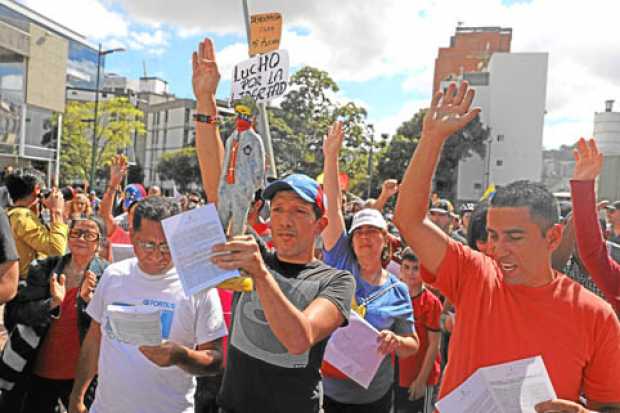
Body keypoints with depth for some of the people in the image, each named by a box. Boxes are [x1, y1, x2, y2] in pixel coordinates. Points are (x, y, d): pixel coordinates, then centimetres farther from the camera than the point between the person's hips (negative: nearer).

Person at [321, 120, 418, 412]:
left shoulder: (397, 290, -3)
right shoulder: (341, 265, -6)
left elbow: (412, 346, 5)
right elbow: (333, 207, -13)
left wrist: (394, 341, -18)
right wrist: (331, 156, -17)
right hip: (325, 388, 0)